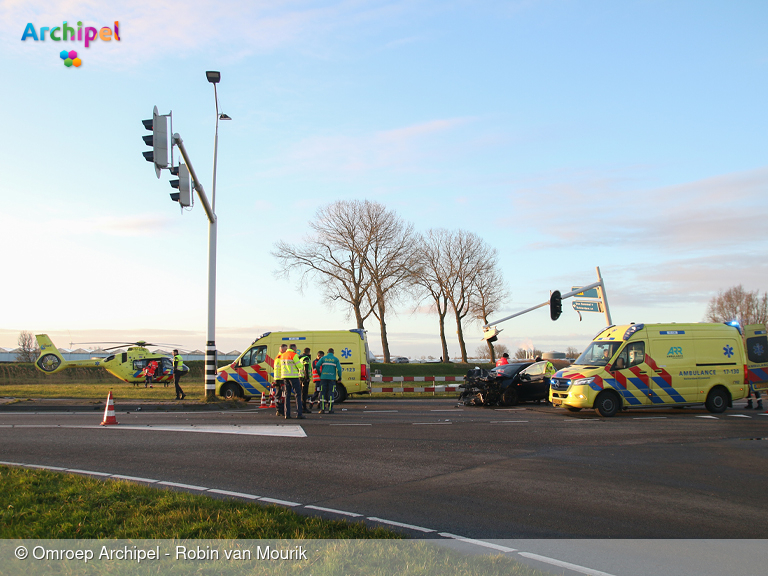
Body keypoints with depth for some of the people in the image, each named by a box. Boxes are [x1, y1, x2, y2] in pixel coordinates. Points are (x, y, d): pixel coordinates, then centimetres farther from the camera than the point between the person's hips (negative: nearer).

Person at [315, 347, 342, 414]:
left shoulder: (323, 358, 9)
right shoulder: (336, 359, 7)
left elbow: (317, 366, -2)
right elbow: (339, 369, -2)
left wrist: (319, 373, 12)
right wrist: (340, 377, 10)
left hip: (324, 377, 1)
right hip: (332, 378, -1)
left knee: (323, 393, 5)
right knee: (331, 393, 2)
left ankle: (322, 409, 0)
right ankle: (330, 409, -1)